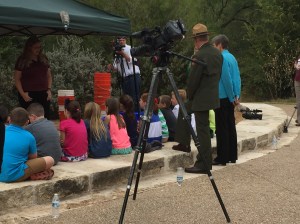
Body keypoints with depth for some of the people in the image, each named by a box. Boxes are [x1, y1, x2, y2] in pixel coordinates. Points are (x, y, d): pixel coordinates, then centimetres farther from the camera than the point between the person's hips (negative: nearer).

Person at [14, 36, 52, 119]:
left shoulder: (44, 59, 11)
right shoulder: (22, 60, -1)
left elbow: (49, 76, 16)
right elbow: (17, 79, -1)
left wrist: (49, 89, 3)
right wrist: (22, 93, -12)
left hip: (43, 94, 4)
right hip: (28, 95, -4)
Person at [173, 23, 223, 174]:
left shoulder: (199, 56, -20)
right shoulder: (217, 53, 6)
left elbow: (193, 80, -18)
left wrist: (189, 96, 0)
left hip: (201, 99, -9)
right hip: (213, 95, 9)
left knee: (203, 130, -3)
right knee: (183, 110, 26)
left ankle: (204, 165, 4)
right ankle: (184, 143, 33)